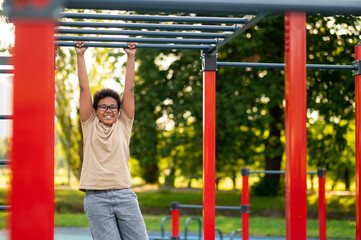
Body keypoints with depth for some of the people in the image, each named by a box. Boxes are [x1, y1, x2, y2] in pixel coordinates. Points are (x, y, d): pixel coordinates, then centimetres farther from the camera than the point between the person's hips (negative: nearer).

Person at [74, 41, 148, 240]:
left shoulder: (123, 125, 16)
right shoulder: (90, 126, 13)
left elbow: (129, 90, 14)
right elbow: (84, 89, 11)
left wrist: (131, 56, 14)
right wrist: (80, 55, 10)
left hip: (125, 195, 2)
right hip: (96, 198, -2)